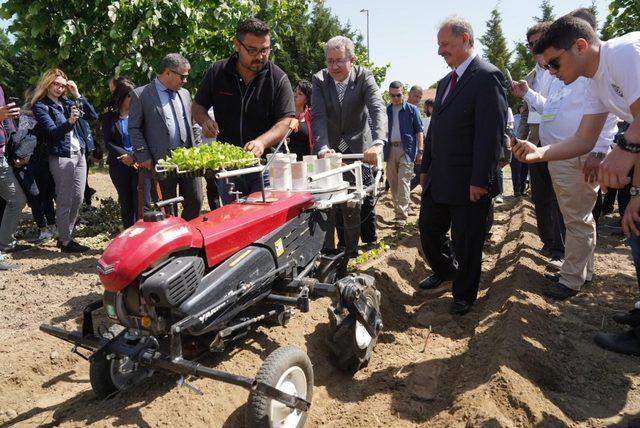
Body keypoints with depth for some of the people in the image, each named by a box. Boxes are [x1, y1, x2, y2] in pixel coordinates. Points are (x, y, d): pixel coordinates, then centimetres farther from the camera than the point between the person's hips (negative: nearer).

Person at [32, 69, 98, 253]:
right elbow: (52, 131, -15)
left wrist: (77, 95, 2)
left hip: (79, 154, 6)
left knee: (78, 199, 8)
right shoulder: (40, 106, -2)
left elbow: (94, 116, 8)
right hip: (61, 157, -6)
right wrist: (69, 122, -32)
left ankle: (66, 235, 20)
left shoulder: (66, 103, 14)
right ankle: (65, 242, 5)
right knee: (65, 201, -3)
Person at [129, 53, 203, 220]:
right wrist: (144, 157, -8)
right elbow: (134, 129, -3)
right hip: (162, 162, -5)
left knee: (195, 202, 6)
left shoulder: (185, 94, 15)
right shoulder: (140, 95, -2)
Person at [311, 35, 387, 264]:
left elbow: (378, 109, -28)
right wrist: (323, 148, -37)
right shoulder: (319, 80, -9)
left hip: (358, 150, -1)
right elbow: (318, 117, -19)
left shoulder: (364, 77, -13)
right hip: (329, 150, 1)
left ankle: (350, 252, 20)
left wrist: (378, 143, -47)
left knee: (353, 206, 3)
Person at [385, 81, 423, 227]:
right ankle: (398, 209, 22)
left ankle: (402, 215, -12)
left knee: (403, 181, -13)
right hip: (391, 149, 5)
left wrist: (420, 150, -8)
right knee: (393, 182, 8)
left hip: (407, 149, -4)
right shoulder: (387, 110, 13)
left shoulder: (412, 109, 3)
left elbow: (419, 131, 1)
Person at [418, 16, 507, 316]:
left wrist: (480, 180, -21)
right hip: (438, 179, 8)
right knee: (428, 231, 18)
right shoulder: (445, 82, 15)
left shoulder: (487, 77, -13)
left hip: (468, 184, -8)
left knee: (466, 243, 7)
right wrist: (425, 168, 15)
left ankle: (464, 295, 27)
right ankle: (444, 270, 44)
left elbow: (491, 133, -19)